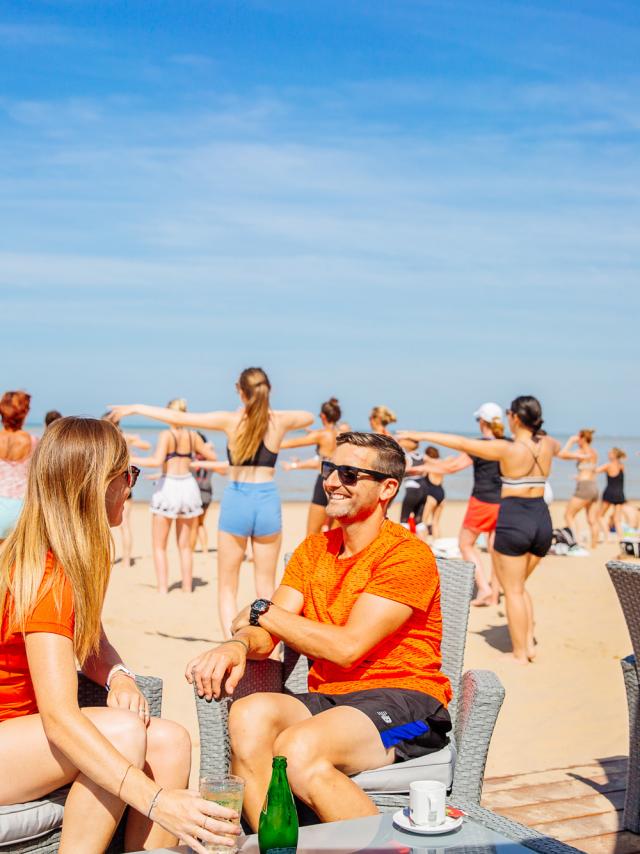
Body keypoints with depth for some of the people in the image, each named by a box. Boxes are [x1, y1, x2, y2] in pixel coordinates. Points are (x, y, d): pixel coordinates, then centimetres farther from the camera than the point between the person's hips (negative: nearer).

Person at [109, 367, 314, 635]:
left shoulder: (231, 420, -6)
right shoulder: (279, 421, 0)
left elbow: (179, 417, -1)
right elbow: (309, 417, 23)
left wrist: (137, 408, 10)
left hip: (236, 501, -1)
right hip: (268, 501, 2)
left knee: (227, 586, 10)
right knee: (266, 587, 11)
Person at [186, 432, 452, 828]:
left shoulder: (408, 554, -7)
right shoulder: (313, 549, 15)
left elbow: (347, 647, -15)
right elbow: (265, 633, 6)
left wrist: (262, 611, -4)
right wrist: (238, 646, -20)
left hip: (403, 702, -6)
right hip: (328, 698, 6)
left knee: (298, 749, -33)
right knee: (249, 714, -26)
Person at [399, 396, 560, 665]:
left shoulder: (506, 449, -11)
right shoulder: (547, 444, 5)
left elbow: (461, 443, -8)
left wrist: (421, 435, -1)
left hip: (513, 520, -6)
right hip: (542, 520, 6)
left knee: (513, 590, 4)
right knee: (519, 586, 21)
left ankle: (520, 654, 7)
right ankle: (529, 644, 18)